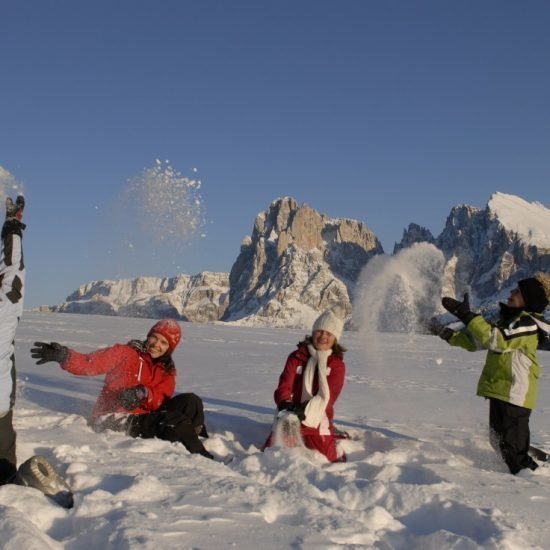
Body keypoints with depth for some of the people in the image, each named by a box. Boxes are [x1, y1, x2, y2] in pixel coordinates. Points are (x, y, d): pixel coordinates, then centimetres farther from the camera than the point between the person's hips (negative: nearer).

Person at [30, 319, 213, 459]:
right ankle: (201, 456, -18)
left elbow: (161, 401, -6)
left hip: (144, 416, 5)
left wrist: (144, 394, -27)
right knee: (173, 420, -27)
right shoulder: (126, 353, 0)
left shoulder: (167, 371, 12)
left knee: (190, 401, -14)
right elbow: (90, 364, -12)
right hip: (112, 420, -5)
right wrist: (64, 356, -30)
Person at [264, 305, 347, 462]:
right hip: (291, 415, 1)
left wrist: (305, 410, -30)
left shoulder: (337, 365, 0)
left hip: (317, 419, -1)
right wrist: (286, 404, -26)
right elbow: (284, 385, -3)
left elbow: (327, 396, -13)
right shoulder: (297, 357, 4)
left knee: (329, 460, -11)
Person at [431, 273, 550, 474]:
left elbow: (496, 340, -30)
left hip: (515, 395, -10)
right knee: (499, 441, 20)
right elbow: (478, 341, 23)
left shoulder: (528, 323, -15)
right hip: (499, 390, 10)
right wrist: (450, 335, 14)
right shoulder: (510, 319, 16)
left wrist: (466, 315, -29)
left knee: (513, 449, -8)